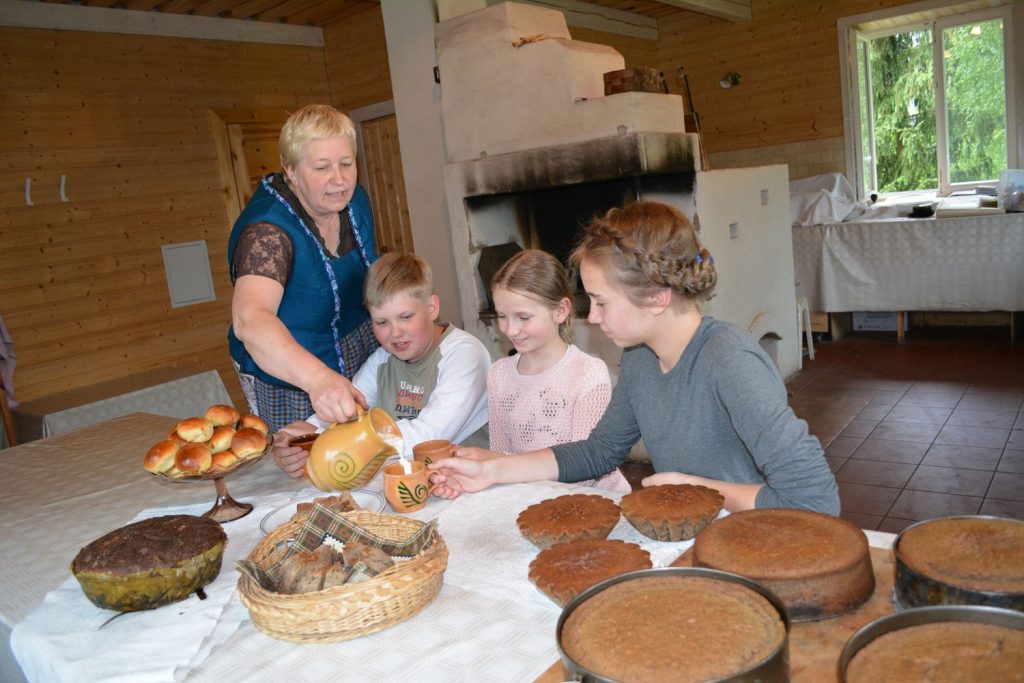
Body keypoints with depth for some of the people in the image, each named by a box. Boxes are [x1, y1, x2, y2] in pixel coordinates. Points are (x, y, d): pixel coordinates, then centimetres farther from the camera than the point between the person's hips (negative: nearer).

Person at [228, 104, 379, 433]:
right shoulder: (267, 230, -28)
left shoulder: (353, 200, -6)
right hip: (289, 383, -6)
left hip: (363, 358, 7)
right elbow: (249, 319, -46)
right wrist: (317, 377, -61)